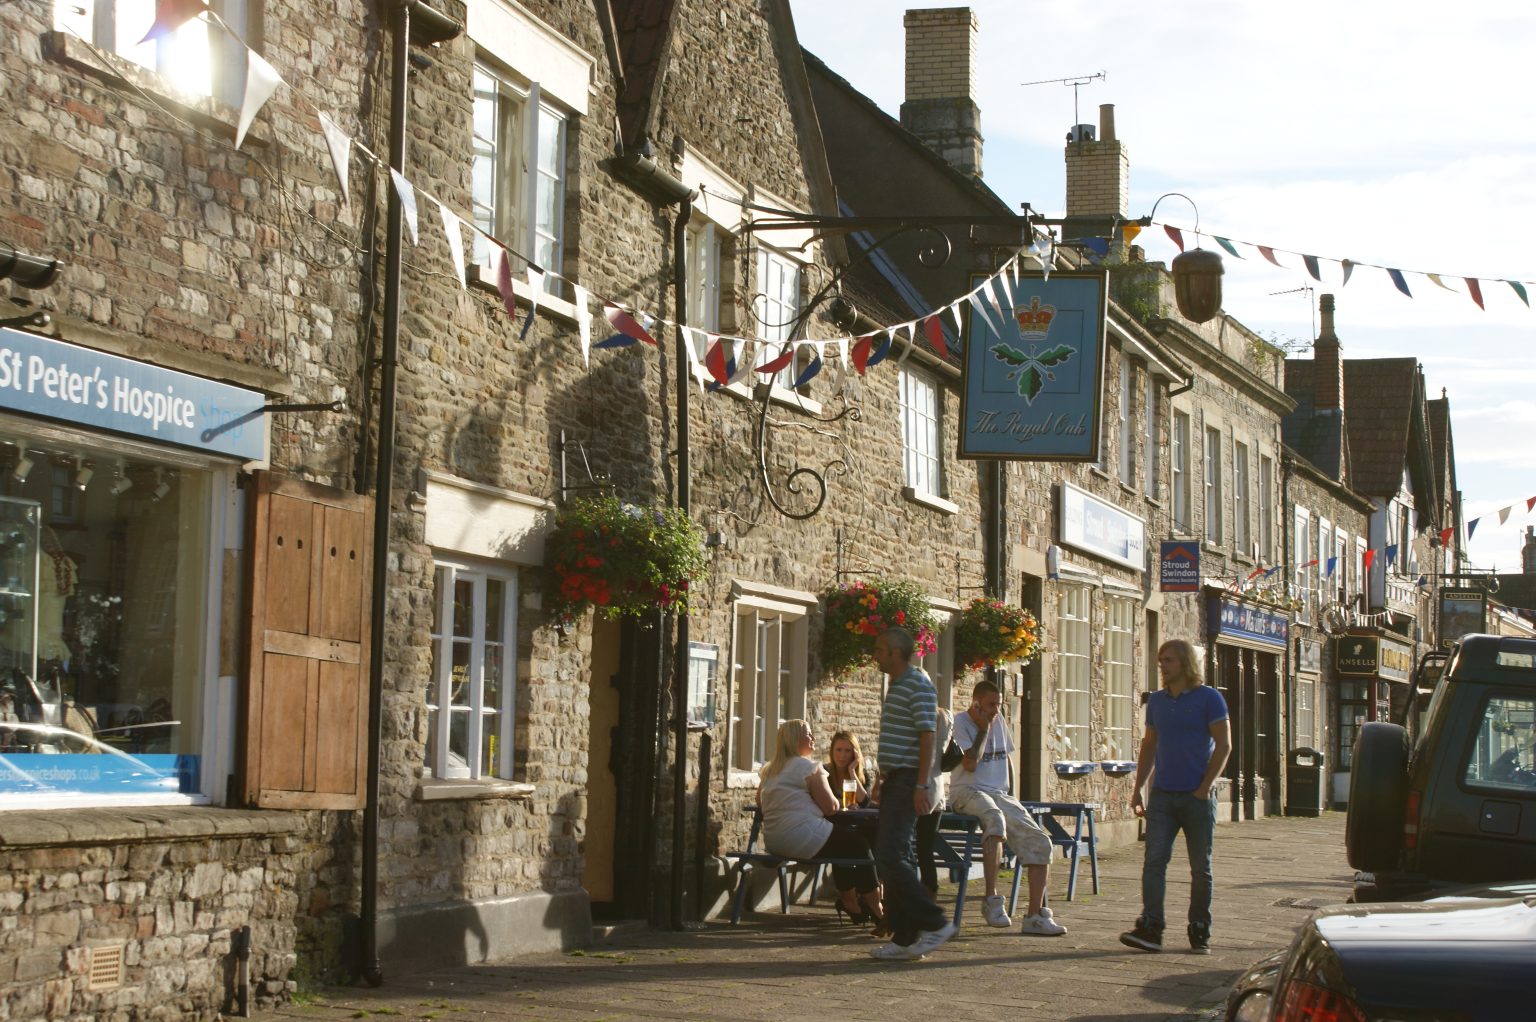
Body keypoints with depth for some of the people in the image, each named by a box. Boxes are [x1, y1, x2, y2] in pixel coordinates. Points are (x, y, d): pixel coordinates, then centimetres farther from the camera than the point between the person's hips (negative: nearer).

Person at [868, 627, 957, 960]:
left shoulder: (918, 686, -12)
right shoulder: (897, 685, 19)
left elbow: (927, 738, -18)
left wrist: (921, 786, -23)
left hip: (907, 781, -10)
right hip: (894, 782, 10)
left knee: (890, 858, -15)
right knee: (895, 859, 8)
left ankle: (935, 922, -10)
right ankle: (904, 938, 10)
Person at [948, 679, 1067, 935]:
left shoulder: (998, 720, 14)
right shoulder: (960, 722, -5)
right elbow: (970, 764, -17)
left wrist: (1005, 796, 15)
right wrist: (983, 729, -10)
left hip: (998, 793, 7)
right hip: (968, 792, -7)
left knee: (1040, 842, -10)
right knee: (995, 819, -41)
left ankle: (1035, 916, -9)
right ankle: (992, 900, -38)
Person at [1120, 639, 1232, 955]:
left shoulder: (1208, 698, -3)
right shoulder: (1157, 701, 12)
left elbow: (1223, 744, -6)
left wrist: (1204, 788, -11)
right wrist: (1138, 788, 11)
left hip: (1197, 797, -4)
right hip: (1162, 795, 4)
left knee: (1200, 867, 4)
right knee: (1154, 860, -9)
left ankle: (1200, 933, 12)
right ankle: (1150, 929, -14)